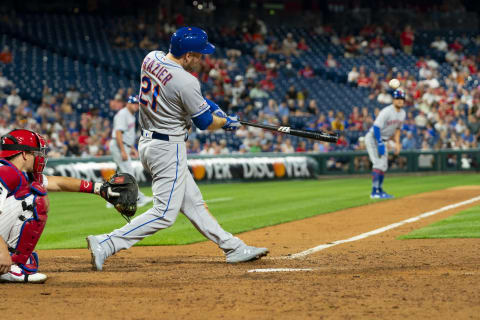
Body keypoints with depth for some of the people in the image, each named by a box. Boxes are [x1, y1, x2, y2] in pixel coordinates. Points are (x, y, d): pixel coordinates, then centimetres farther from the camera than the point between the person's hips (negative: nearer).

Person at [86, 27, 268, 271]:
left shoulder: (151, 58, 1)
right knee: (165, 213, -9)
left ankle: (233, 248, 22)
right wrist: (227, 122, 11)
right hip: (168, 149, -10)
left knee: (193, 203, 14)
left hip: (147, 142, 10)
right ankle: (106, 244, -15)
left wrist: (209, 104, 11)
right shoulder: (186, 82, -23)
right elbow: (205, 123, -11)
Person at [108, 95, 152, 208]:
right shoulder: (122, 114, -14)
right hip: (118, 146, -11)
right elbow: (118, 133, -21)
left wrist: (132, 148, 21)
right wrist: (123, 151, -26)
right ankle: (140, 199, -15)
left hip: (125, 147, 11)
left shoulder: (131, 115, 18)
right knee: (128, 173, -12)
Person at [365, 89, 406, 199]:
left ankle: (380, 190, 22)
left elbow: (397, 128, 17)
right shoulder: (387, 112, -24)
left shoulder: (402, 113, 3)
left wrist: (397, 143, 7)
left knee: (384, 166, 12)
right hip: (372, 138, -9)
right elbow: (376, 127, -26)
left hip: (382, 140, 9)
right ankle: (374, 192, -23)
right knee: (379, 164, -19)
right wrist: (380, 144, -29)